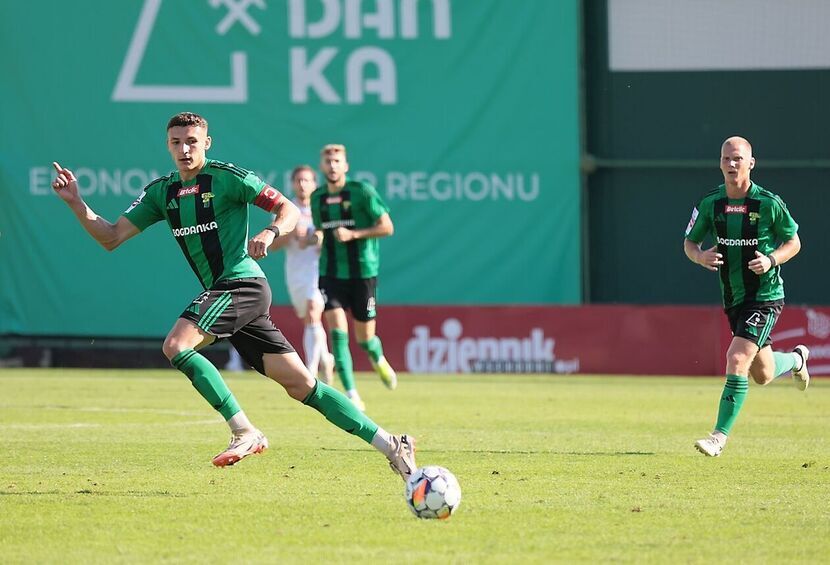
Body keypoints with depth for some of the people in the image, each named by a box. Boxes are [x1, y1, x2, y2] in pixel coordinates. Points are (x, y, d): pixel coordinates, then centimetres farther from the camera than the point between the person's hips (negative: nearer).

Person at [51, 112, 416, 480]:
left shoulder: (226, 177, -6)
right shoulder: (162, 192, 14)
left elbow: (289, 210, -5)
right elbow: (111, 238, 13)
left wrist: (270, 232, -25)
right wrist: (75, 202, 1)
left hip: (242, 285, -7)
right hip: (220, 293, 7)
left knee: (176, 346, -23)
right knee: (300, 384, 3)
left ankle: (244, 432, -18)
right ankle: (390, 446, 6)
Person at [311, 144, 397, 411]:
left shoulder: (362, 192, -6)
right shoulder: (317, 198, 8)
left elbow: (387, 227, -7)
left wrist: (353, 234, -17)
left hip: (363, 272, -3)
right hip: (330, 274, 3)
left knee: (365, 338, 5)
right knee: (337, 329, -15)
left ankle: (378, 359, 43)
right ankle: (351, 395, -15)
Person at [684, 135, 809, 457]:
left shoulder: (769, 203, -11)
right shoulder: (710, 203, -2)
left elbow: (793, 242, 0)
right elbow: (689, 242, 8)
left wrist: (772, 260, -19)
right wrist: (700, 256, -15)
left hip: (766, 296, -5)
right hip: (733, 298, 5)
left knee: (737, 360, -21)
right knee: (762, 375, 16)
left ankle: (720, 436, -15)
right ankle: (796, 359, 52)